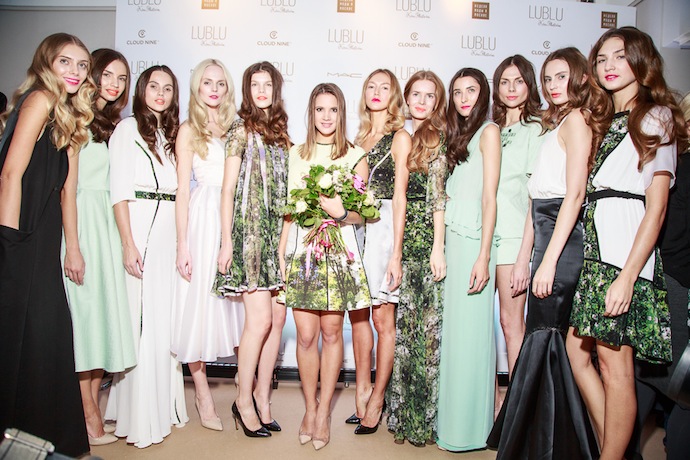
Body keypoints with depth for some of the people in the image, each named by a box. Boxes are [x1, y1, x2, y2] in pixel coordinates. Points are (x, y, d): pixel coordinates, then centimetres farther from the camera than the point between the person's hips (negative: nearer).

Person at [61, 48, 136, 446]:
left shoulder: (113, 125, 18)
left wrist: (125, 241, 9)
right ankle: (88, 417, 7)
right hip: (81, 222, -7)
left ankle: (94, 406, 17)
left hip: (108, 223, 7)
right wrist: (73, 246, -16)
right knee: (84, 312, -3)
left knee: (104, 310, 7)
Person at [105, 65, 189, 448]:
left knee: (166, 319, 7)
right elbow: (119, 192, -5)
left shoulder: (173, 135, 19)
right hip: (141, 228, -5)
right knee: (142, 319, -5)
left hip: (170, 231, 5)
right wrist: (128, 244, -14)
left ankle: (163, 405, 19)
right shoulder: (128, 129, 3)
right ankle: (141, 417, 5)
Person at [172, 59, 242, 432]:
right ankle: (202, 394, 14)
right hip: (204, 219, -3)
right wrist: (182, 244, -8)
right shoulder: (189, 130, 5)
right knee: (200, 300, 0)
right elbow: (182, 191, -1)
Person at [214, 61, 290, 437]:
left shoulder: (281, 132, 17)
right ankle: (244, 400, 9)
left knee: (278, 318, 4)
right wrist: (227, 241, -8)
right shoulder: (241, 130, 2)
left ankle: (262, 393, 19)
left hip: (278, 232, 6)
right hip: (250, 229, -5)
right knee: (260, 318, -8)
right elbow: (228, 189, -2)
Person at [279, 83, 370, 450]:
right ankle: (309, 408, 21)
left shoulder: (355, 156, 5)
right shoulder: (296, 154, 13)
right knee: (305, 335, 1)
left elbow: (361, 213, 4)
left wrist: (341, 212, -17)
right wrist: (281, 253, 7)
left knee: (331, 333, 2)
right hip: (300, 250, 2)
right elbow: (289, 208, 12)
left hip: (338, 250, -1)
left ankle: (323, 410, 18)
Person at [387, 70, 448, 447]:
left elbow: (437, 195, -9)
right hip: (402, 237, 6)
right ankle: (403, 414, 20)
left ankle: (423, 418, 10)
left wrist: (437, 247, -14)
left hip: (426, 238, -6)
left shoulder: (437, 137, 0)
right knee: (403, 324, 8)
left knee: (426, 325, -2)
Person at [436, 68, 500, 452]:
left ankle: (470, 428, 7)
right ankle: (453, 415, 17)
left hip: (472, 240, -7)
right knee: (453, 329, 7)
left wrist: (483, 255, -15)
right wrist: (442, 248, 8)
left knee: (470, 330, -4)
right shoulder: (458, 135, 21)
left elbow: (489, 197, -9)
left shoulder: (489, 131, 0)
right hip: (452, 238, 7)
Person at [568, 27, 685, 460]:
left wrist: (628, 276, -17)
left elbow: (656, 207, -9)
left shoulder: (655, 117, 0)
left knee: (615, 363, -4)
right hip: (593, 248, 8)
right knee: (577, 349, 8)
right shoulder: (606, 121, 22)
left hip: (625, 251, -8)